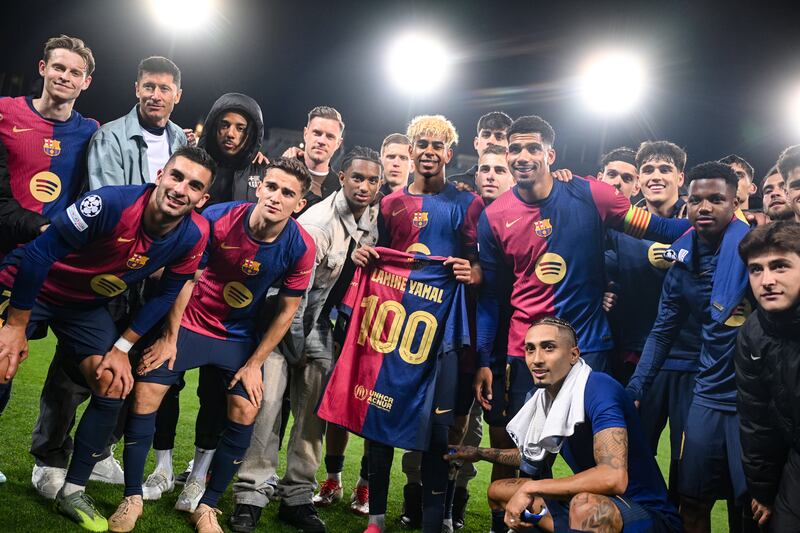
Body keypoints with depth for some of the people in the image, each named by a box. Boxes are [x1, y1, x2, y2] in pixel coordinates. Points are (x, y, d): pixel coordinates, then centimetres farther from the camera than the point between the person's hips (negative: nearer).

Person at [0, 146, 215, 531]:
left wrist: (123, 347, -5)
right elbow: (40, 253, -25)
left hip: (88, 306, 5)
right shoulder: (112, 203, -33)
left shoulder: (193, 236, -18)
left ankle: (73, 492, 14)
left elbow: (168, 293, -2)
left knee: (114, 389, -3)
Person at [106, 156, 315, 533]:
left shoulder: (300, 247, -18)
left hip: (241, 338, 1)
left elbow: (286, 310, -6)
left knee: (245, 413, -9)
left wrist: (254, 363, -6)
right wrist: (170, 337, -6)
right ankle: (132, 498, 9)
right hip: (192, 322, -1)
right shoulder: (217, 219, -21)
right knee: (145, 395, -10)